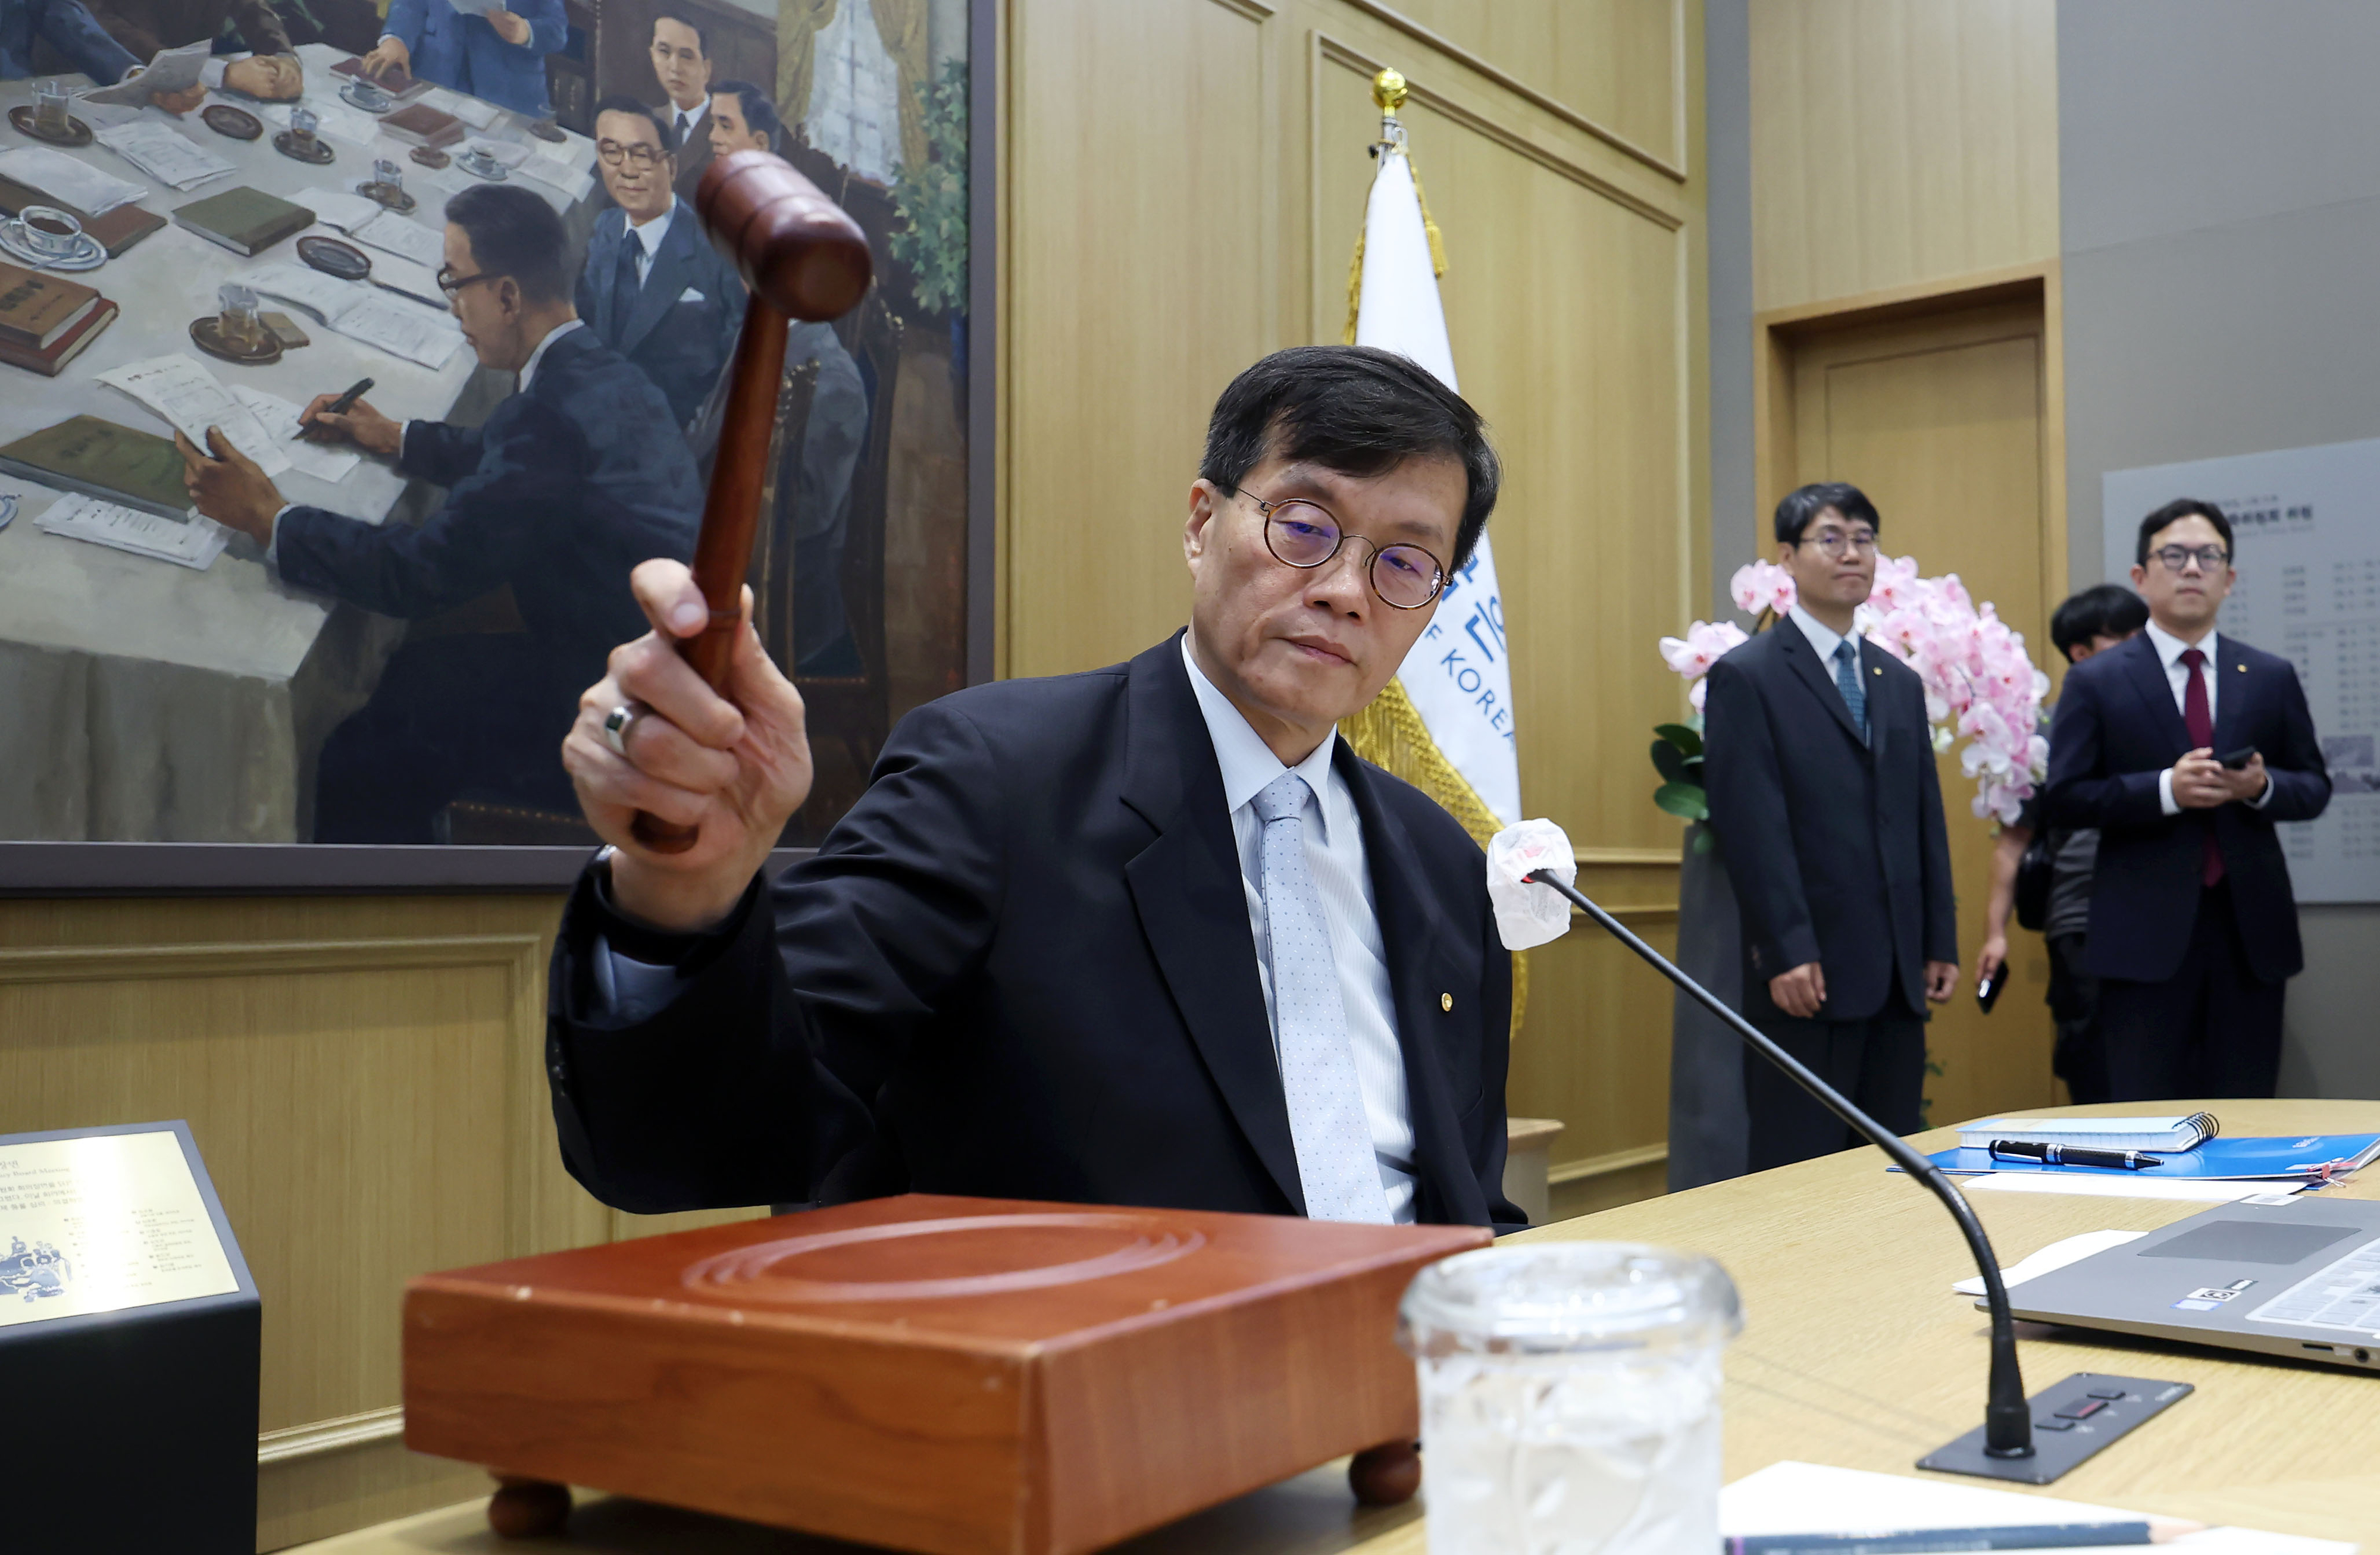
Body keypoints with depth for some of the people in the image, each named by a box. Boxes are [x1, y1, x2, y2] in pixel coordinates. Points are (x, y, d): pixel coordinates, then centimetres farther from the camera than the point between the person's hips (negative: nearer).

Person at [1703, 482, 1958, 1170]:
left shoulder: (1900, 681, 17)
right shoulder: (1746, 676, -4)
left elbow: (1927, 821, 16)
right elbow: (1751, 827, -12)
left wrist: (1940, 942, 10)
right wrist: (1787, 953, -17)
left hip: (1898, 973, 7)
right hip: (1808, 972, -6)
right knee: (1798, 1165, -2)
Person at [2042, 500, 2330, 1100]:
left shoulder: (2272, 677, 10)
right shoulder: (2095, 682, 0)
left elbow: (2314, 787, 12)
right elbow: (2063, 799, -5)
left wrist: (2262, 786, -11)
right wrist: (2165, 789, -19)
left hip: (2252, 926, 3)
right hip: (2145, 933, -3)